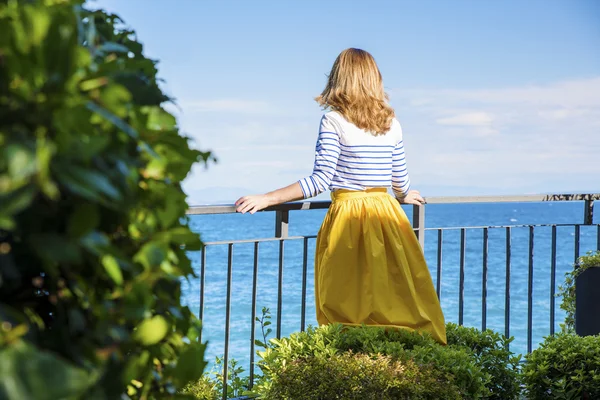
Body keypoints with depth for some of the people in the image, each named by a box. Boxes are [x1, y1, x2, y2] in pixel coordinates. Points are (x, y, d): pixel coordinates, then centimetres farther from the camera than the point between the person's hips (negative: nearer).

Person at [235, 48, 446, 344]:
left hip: (347, 217, -4)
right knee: (403, 298, 8)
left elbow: (321, 180, -13)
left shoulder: (334, 120, -6)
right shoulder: (391, 123, 7)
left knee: (349, 310, 0)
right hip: (387, 217, 4)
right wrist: (406, 197, 38)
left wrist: (266, 199, -10)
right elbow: (400, 181, 14)